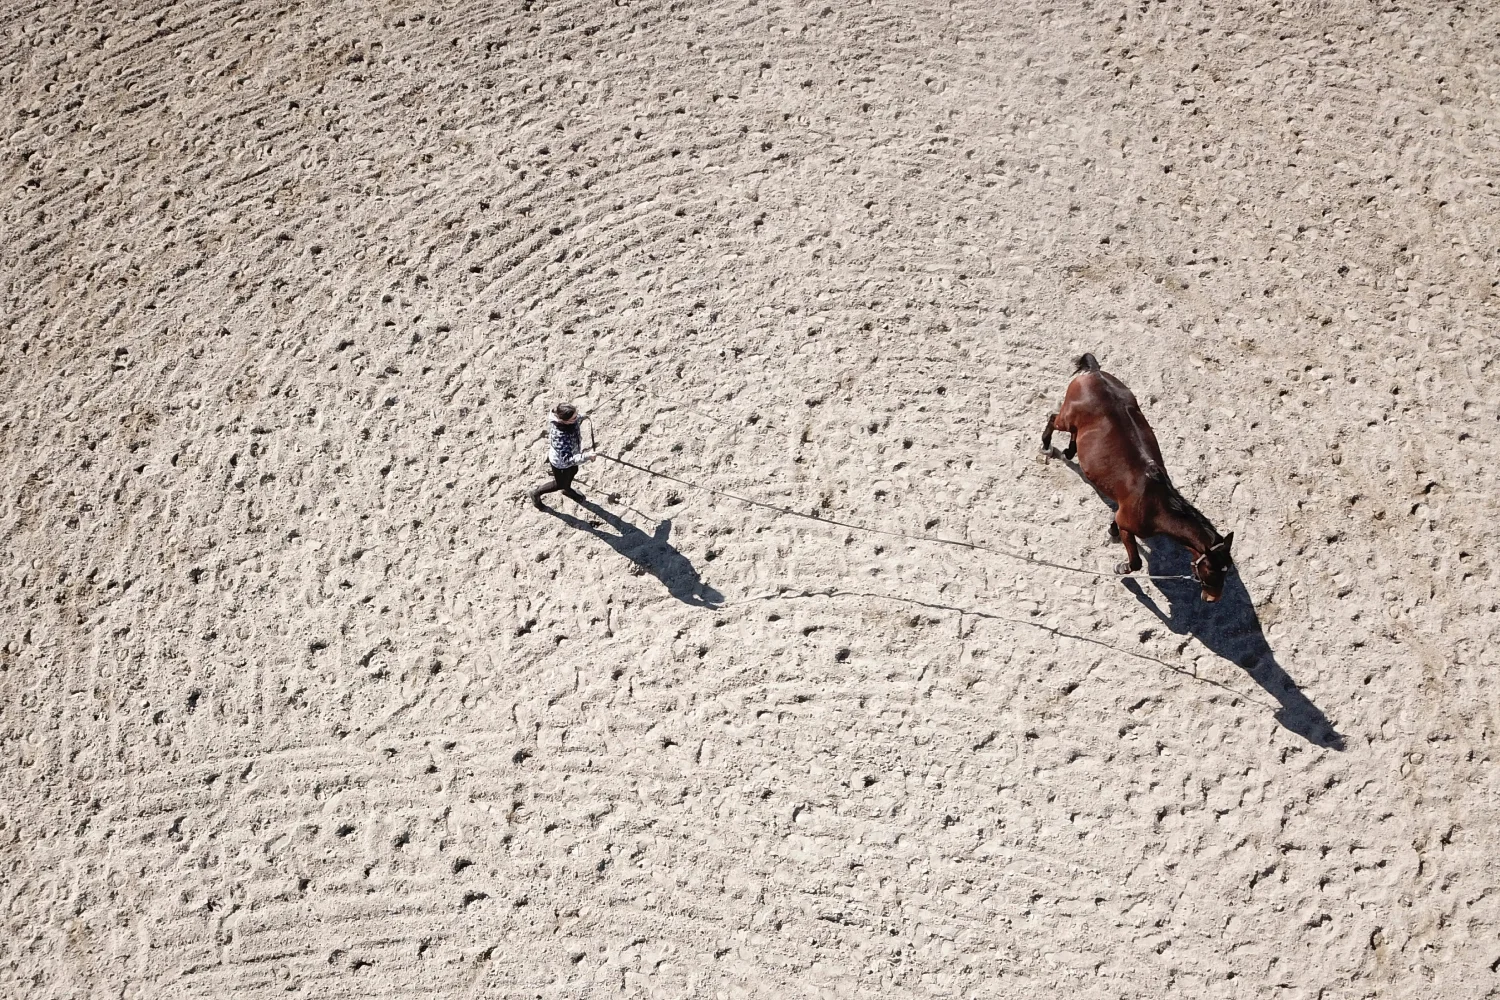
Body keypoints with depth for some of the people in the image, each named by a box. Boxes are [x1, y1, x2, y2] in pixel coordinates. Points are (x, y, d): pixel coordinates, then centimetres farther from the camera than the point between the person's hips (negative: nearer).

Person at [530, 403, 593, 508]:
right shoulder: (559, 436, -49)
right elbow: (568, 460, -43)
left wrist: (581, 417, 13)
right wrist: (586, 456, -49)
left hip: (571, 453, 7)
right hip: (561, 463, -7)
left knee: (573, 471, 35)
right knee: (560, 484, 22)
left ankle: (567, 490, 68)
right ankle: (536, 493, 49)